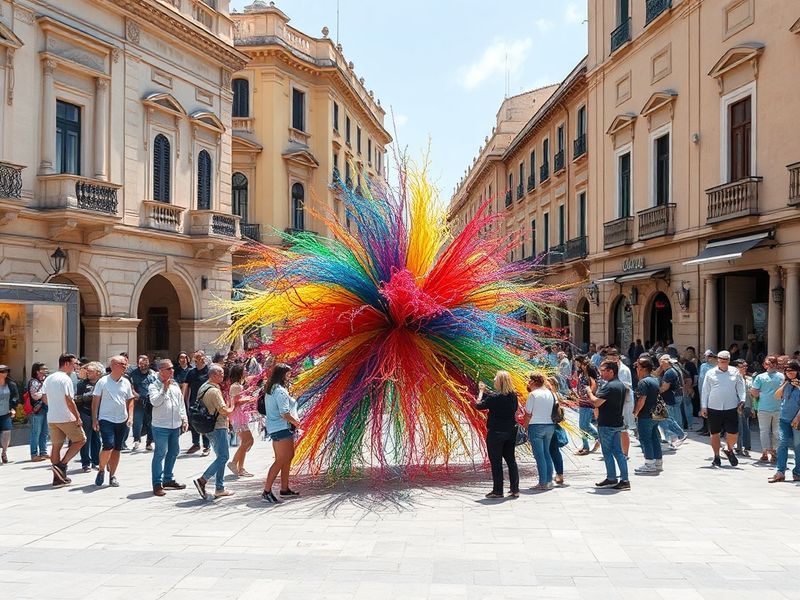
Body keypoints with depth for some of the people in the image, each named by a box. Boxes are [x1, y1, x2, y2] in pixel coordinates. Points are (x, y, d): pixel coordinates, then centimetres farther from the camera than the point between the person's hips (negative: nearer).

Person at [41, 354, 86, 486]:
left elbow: (44, 398, 19)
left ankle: (58, 477, 14)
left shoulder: (48, 378, 11)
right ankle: (62, 465, -5)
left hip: (51, 418, 8)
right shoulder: (65, 379, -15)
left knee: (56, 446, 11)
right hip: (66, 418, -8)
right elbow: (69, 401, -19)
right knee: (80, 440, 6)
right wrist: (78, 417, -13)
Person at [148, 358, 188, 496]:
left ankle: (168, 479, 28)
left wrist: (184, 419, 12)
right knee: (160, 454, -6)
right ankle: (157, 484, -1)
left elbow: (181, 403, 17)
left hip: (175, 425, 7)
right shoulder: (154, 386, -8)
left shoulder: (175, 385, 12)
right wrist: (165, 388, -25)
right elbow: (155, 402, -24)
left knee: (173, 452, 15)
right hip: (161, 426, -7)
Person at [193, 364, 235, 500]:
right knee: (223, 457, -7)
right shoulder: (214, 390, -19)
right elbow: (224, 411, -23)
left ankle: (220, 488, 16)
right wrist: (231, 409, -3)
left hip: (210, 426, 10)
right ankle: (202, 480, -10)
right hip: (218, 427, -10)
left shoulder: (203, 387, 13)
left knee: (221, 457, 14)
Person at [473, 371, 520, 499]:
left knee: (496, 462, 3)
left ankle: (498, 491, 8)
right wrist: (486, 391, 17)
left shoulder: (494, 397, -19)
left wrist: (481, 391, 3)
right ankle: (515, 489, 15)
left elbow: (478, 406, -11)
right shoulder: (513, 396, 1)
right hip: (511, 432, 6)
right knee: (511, 460, 14)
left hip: (496, 432, -6)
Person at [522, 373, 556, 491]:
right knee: (546, 453, 17)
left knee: (539, 455, -1)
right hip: (550, 426, 7)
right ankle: (549, 481, 18)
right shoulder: (551, 393, 8)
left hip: (536, 426, -6)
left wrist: (525, 426, 4)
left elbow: (528, 414, -9)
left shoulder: (533, 394, -11)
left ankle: (543, 483, 0)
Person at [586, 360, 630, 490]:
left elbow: (597, 402, -24)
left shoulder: (609, 387, -20)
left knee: (607, 451, 2)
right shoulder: (622, 385, 11)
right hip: (618, 423, 9)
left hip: (606, 424, -9)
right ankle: (624, 480, 7)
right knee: (618, 452, 9)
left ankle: (611, 479, 8)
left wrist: (589, 392, -8)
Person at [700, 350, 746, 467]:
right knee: (714, 434, 7)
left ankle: (729, 450, 26)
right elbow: (705, 391, 6)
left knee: (733, 433, -4)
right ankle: (716, 456, 22)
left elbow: (741, 388, 9)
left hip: (731, 408, 0)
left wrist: (742, 401, -5)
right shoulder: (710, 373, 4)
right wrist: (703, 406, 3)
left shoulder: (735, 372, 6)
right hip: (713, 408, 0)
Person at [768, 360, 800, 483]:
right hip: (784, 419, 5)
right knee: (782, 443, -3)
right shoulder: (786, 383, 13)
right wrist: (785, 383, -1)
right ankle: (780, 472, -6)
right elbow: (778, 395, 7)